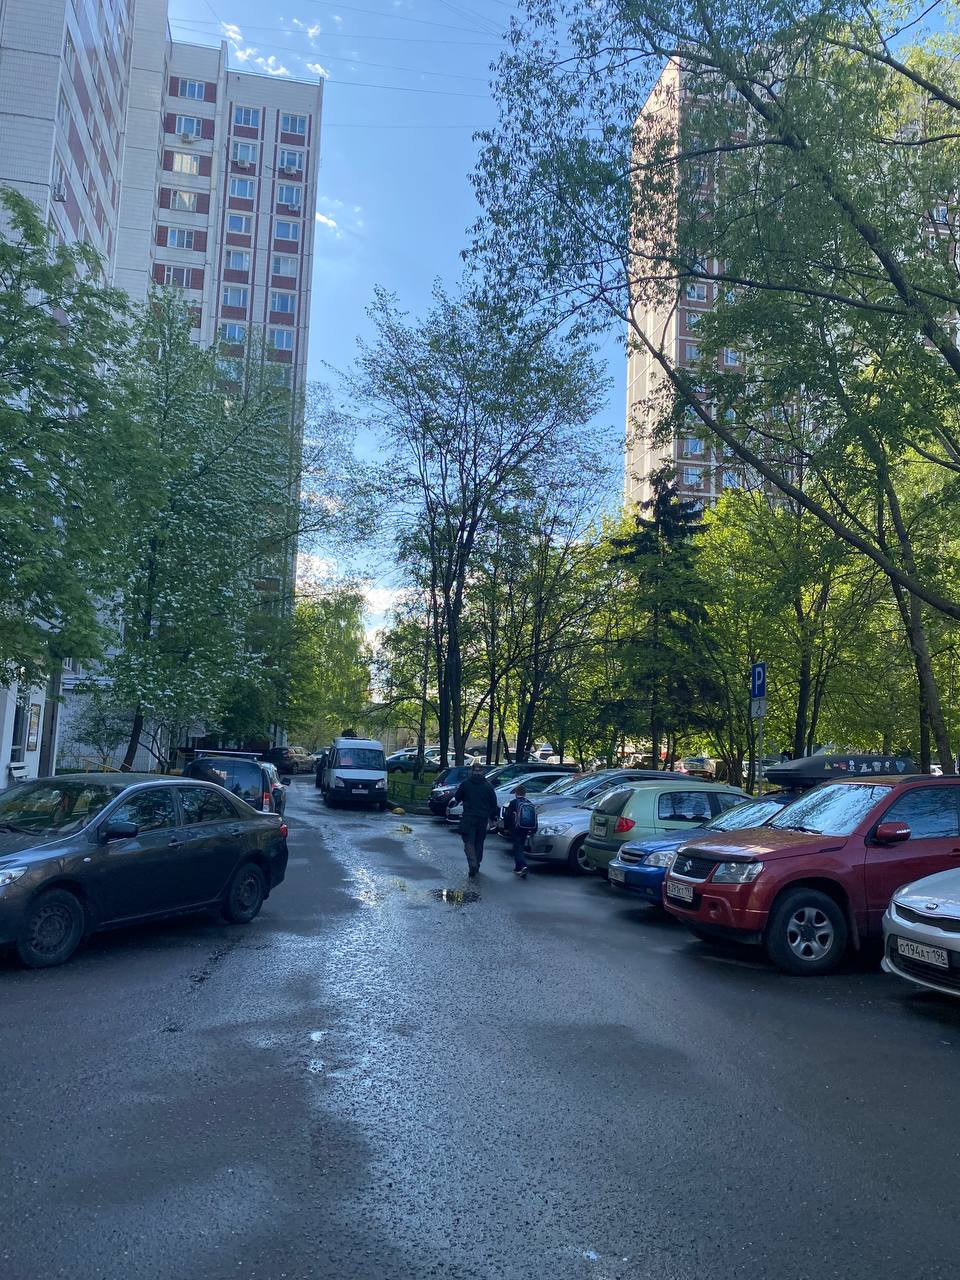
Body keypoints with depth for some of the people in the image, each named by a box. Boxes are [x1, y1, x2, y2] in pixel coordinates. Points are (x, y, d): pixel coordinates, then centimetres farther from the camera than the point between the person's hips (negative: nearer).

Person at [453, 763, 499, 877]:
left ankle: (472, 864, -21)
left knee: (469, 842, -3)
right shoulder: (488, 786, 4)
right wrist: (490, 817, 16)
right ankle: (476, 865, 22)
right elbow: (494, 804, 7)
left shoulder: (465, 783, -2)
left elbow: (456, 798, 7)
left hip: (468, 818, -3)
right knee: (479, 842, 15)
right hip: (483, 819, 3)